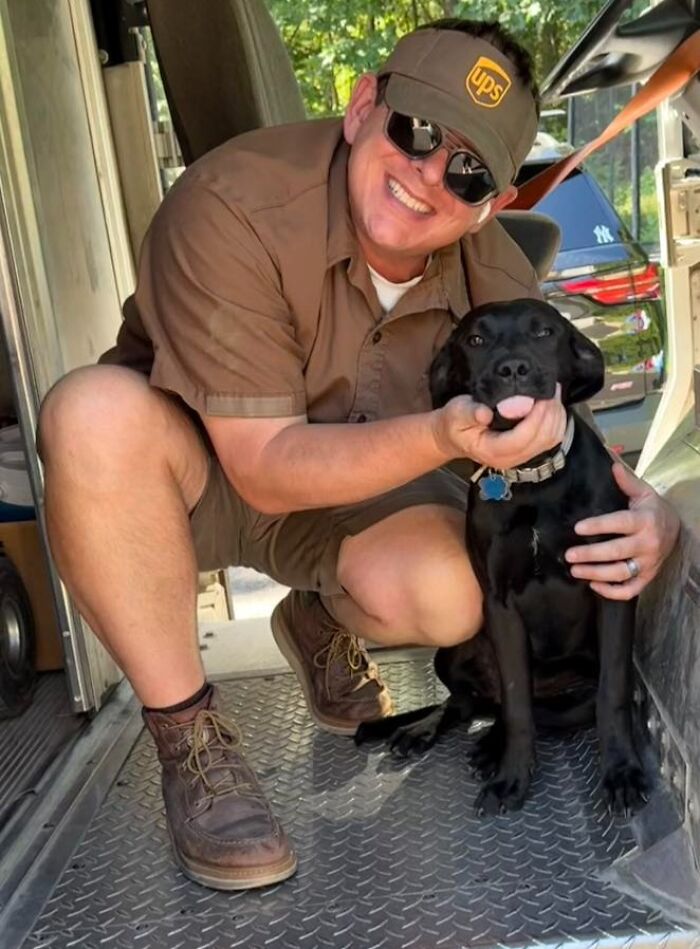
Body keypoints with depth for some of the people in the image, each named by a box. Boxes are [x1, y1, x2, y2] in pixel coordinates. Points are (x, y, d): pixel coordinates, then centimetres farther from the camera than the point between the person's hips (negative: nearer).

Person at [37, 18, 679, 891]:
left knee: (450, 596, -27)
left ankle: (323, 628, 12)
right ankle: (189, 739, -18)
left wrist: (647, 509, -25)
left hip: (355, 484, 3)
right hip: (181, 471, -2)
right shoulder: (234, 205, -29)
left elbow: (562, 432, -2)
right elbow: (266, 471, -29)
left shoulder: (496, 280, -15)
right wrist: (439, 437, -45)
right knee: (99, 409, -36)